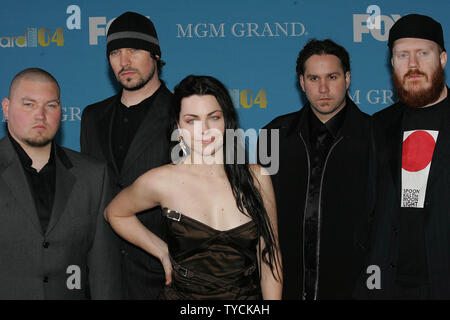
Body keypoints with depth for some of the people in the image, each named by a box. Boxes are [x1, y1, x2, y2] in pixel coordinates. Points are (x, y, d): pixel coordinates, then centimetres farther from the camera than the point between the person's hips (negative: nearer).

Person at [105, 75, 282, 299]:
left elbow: (270, 257, 0)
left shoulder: (257, 178, -6)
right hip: (182, 294, -1)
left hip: (247, 295, 1)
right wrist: (163, 253, 2)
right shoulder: (162, 181, -10)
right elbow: (114, 213, 9)